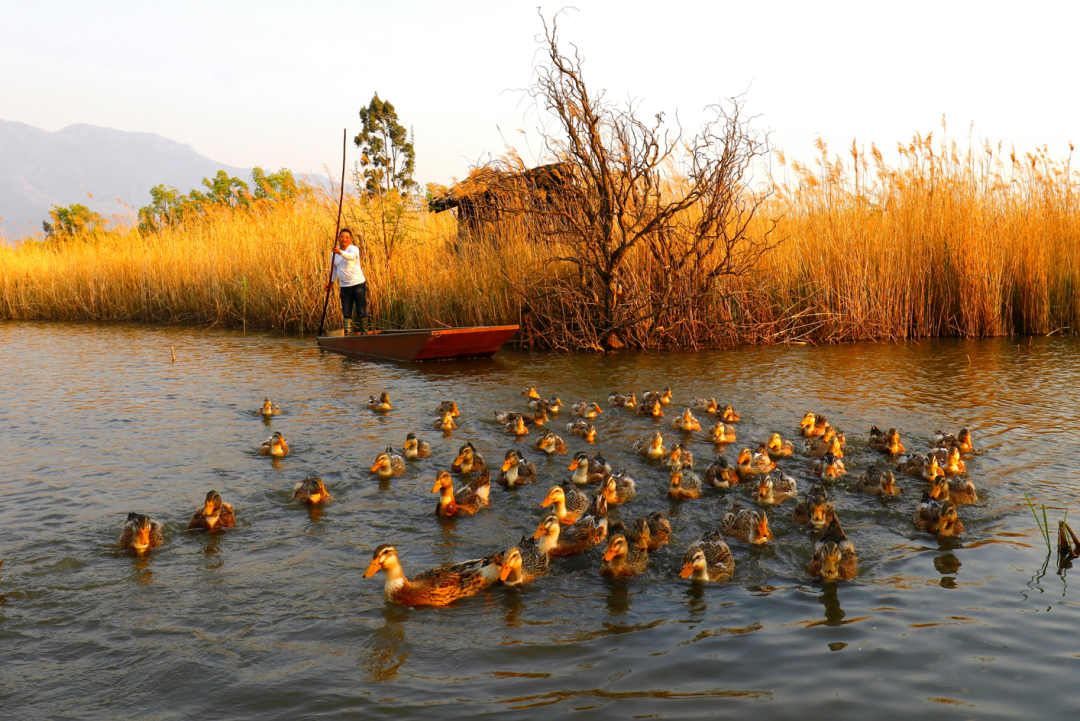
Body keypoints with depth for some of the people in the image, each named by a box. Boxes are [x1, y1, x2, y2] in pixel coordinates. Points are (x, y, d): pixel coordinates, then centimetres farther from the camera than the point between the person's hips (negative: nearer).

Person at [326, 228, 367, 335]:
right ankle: (347, 331, 5)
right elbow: (334, 268, 20)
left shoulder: (354, 249, -8)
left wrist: (340, 252, -49)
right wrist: (331, 282, 13)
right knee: (346, 312, 2)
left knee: (361, 309, 0)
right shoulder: (334, 252, 9)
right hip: (344, 286, 4)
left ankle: (362, 328, 16)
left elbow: (352, 256, -33)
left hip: (358, 284, -4)